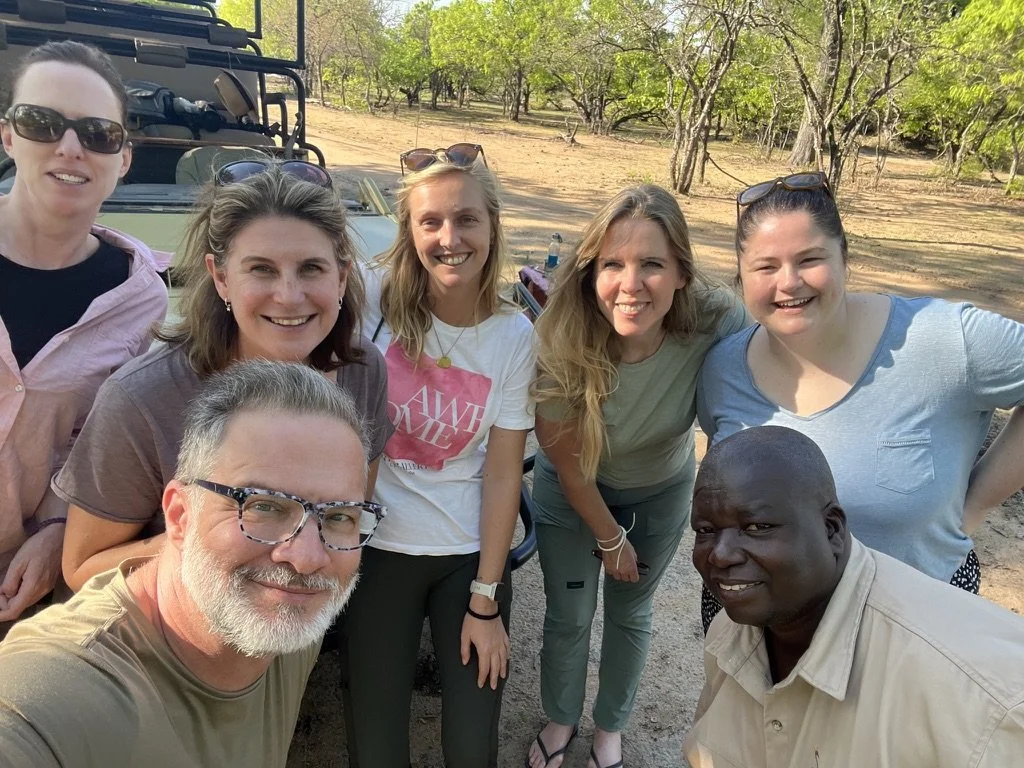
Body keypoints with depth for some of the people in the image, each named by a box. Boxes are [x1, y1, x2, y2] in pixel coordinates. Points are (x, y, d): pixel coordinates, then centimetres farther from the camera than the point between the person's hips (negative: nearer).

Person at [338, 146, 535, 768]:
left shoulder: (515, 337, -6)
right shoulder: (375, 298, -11)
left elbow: (503, 473, -5)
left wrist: (486, 601, -4)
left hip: (472, 553, 1)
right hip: (378, 547, -1)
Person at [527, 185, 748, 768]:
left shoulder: (719, 321, -35)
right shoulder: (563, 342, -34)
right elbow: (568, 462, -18)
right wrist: (609, 538, -5)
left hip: (662, 492, 1)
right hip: (575, 493, -1)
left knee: (631, 615, 21)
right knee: (568, 618, 15)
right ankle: (561, 721, 47)